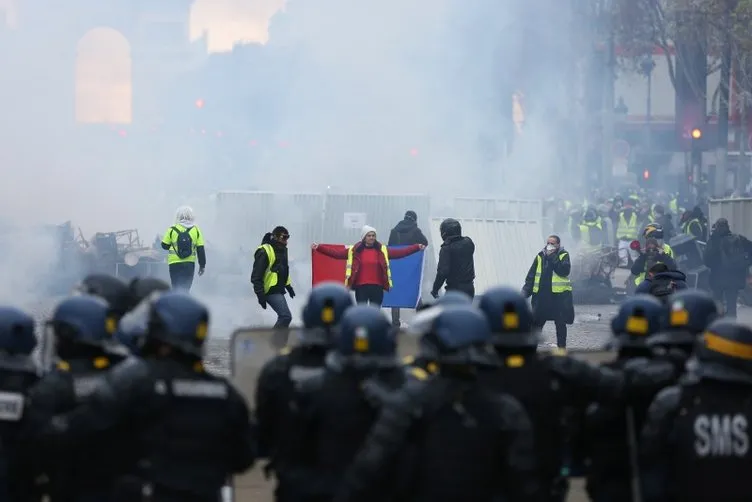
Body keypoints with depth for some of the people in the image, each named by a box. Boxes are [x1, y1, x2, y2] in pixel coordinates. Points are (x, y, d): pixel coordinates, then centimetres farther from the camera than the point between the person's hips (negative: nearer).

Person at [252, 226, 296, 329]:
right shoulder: (264, 252, -17)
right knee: (286, 316, -18)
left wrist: (288, 286, 27)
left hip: (279, 290, 10)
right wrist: (260, 294, -21)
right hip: (270, 291, -10)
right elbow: (256, 276, -19)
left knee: (283, 317, 13)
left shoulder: (282, 249, 13)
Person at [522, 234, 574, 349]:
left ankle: (562, 347, 14)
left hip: (559, 294, -3)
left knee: (560, 323, 5)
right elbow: (531, 275, 10)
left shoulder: (563, 256, -1)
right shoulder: (540, 257, 8)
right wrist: (526, 291, 2)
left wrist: (553, 258, -17)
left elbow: (564, 271, -18)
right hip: (541, 294, 3)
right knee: (537, 322, 4)